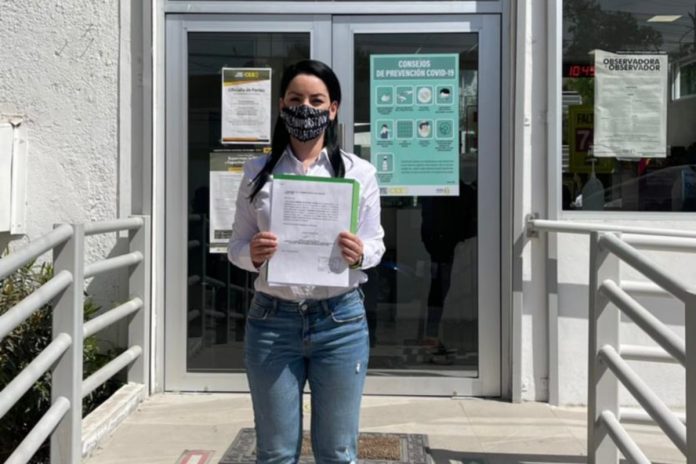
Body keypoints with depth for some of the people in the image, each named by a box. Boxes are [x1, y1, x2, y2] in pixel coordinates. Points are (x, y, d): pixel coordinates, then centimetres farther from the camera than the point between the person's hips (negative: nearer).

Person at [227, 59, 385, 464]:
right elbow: (236, 245, 6)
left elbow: (376, 244, 4)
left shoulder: (360, 172, 1)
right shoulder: (258, 172, 4)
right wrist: (253, 255, -16)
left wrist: (360, 254, -18)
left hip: (339, 320, -1)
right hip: (272, 320, 1)